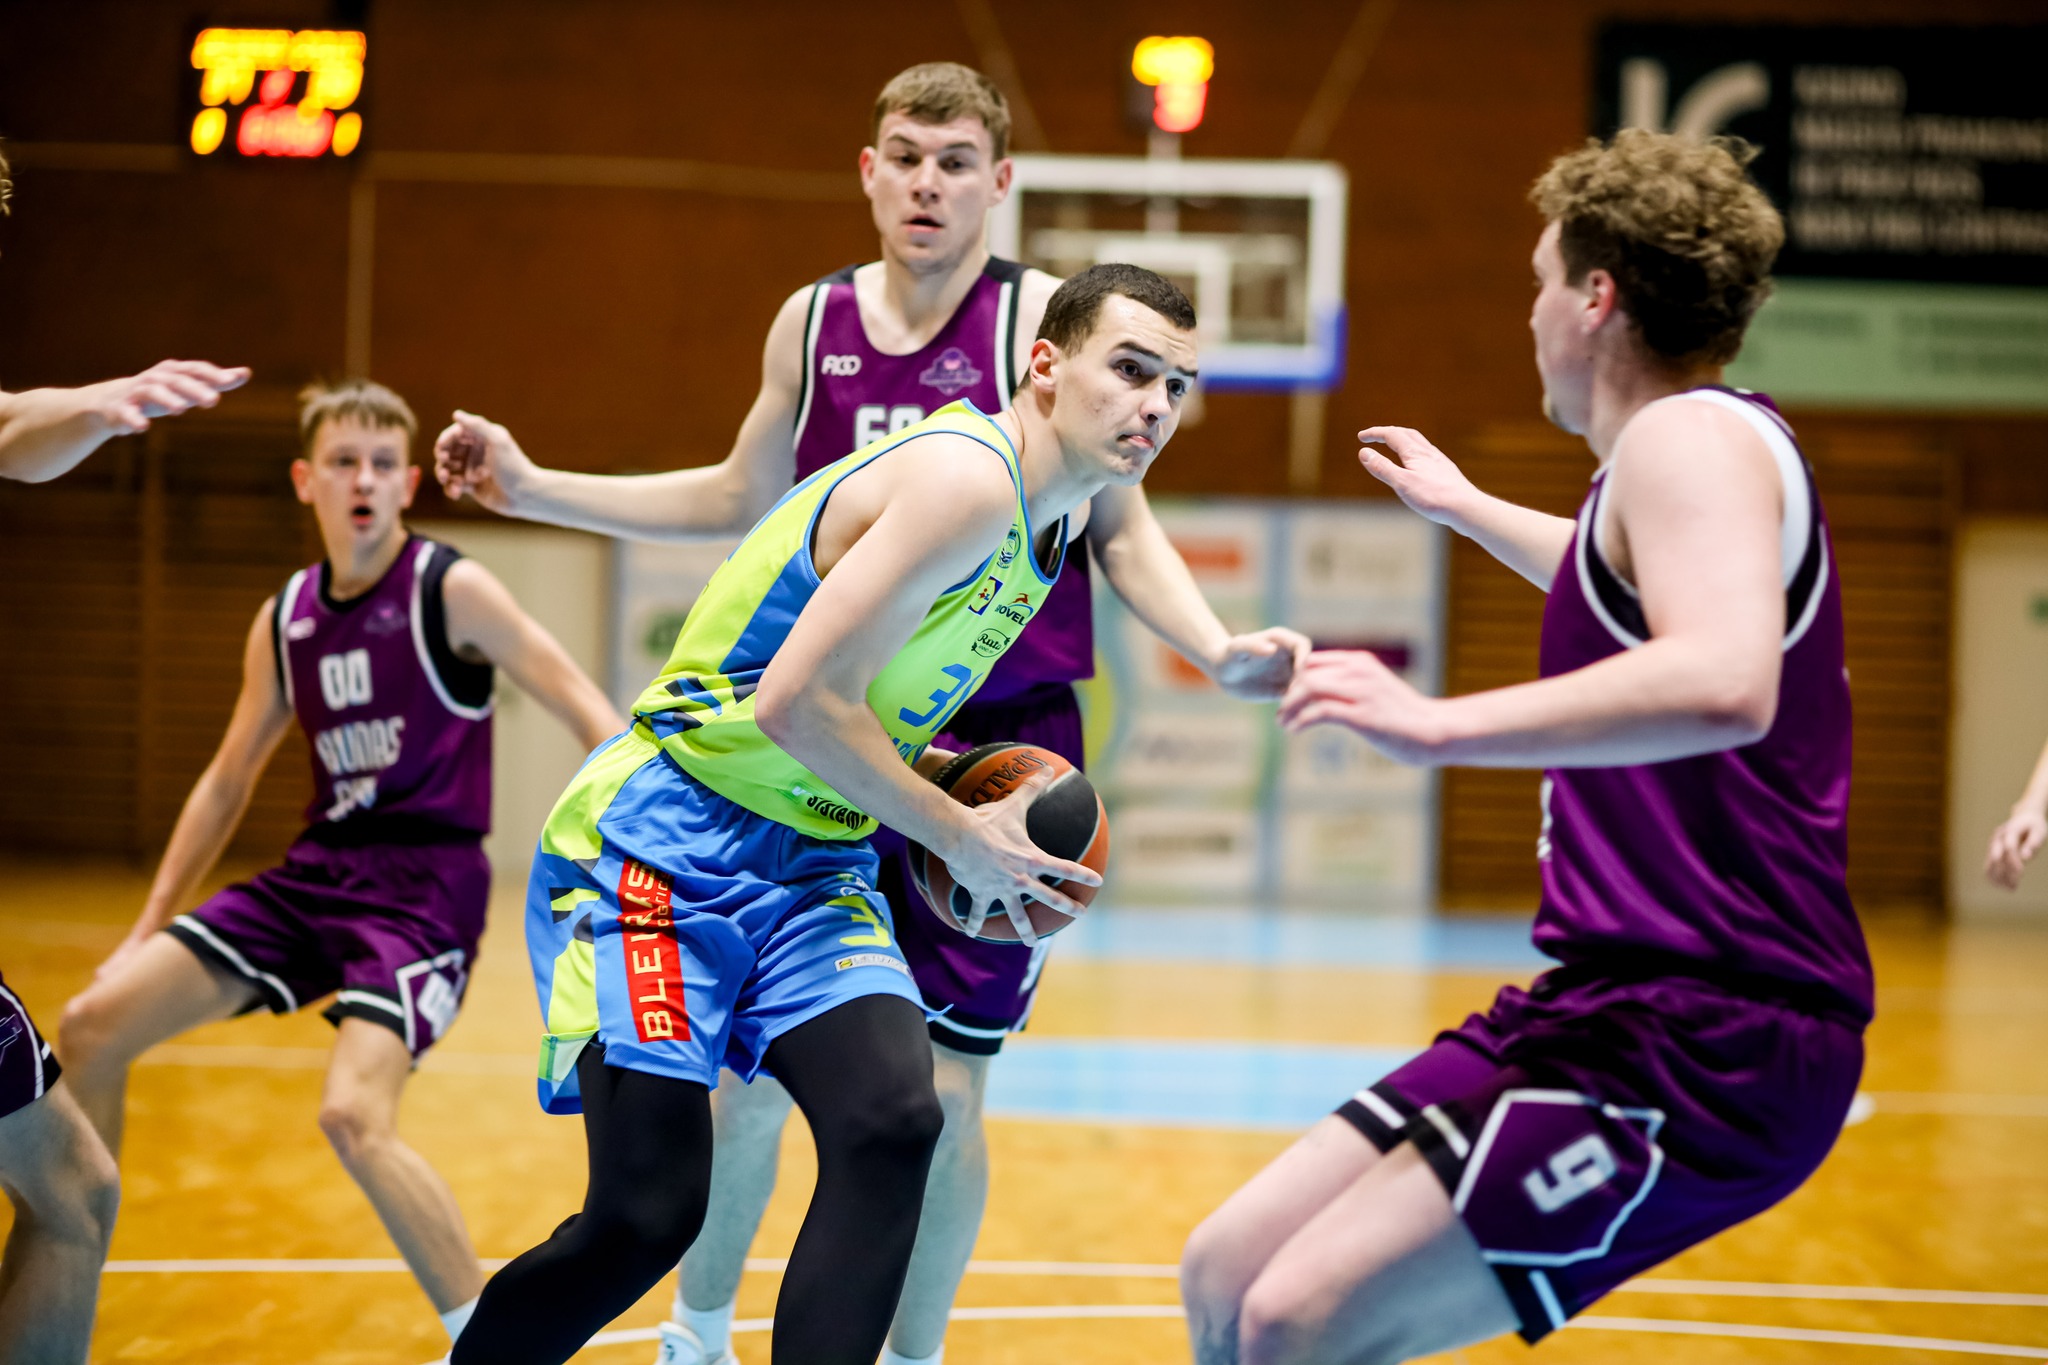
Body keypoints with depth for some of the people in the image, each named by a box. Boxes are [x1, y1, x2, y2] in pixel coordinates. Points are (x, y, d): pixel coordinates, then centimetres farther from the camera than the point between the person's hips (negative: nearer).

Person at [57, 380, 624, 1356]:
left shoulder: (453, 591, -9)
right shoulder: (285, 618, 9)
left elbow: (588, 713, -12)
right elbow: (227, 782, 18)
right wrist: (147, 929, 18)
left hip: (425, 883, -7)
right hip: (317, 873, 7)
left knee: (354, 1114, -28)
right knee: (92, 1026, 0)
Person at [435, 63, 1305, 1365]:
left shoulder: (1044, 315, -6)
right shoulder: (813, 323, 5)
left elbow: (1123, 530, -3)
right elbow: (740, 497, 20)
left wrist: (1221, 650, -20)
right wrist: (532, 488, 16)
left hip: (1000, 751, -3)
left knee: (942, 1088, 0)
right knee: (750, 1065, 4)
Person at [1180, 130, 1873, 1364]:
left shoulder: (1693, 433, -10)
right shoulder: (1688, 452, 21)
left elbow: (1723, 684, -32)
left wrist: (1443, 726, -34)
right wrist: (1466, 508, 61)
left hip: (1703, 1036, -10)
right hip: (1609, 1004, 10)